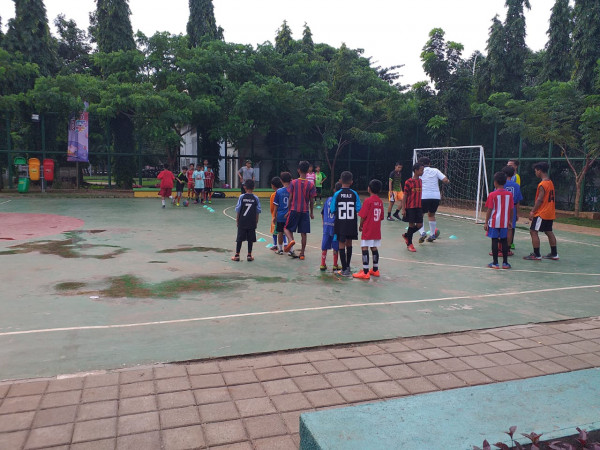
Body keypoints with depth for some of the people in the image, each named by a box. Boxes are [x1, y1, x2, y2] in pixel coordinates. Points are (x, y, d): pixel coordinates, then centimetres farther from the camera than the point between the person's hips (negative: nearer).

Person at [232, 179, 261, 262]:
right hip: (252, 222, 0)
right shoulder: (256, 198, -2)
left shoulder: (241, 197, -5)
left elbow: (238, 209, -2)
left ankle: (237, 255, 9)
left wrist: (237, 219, 9)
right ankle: (249, 255, 11)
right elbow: (258, 211, 1)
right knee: (250, 239, 8)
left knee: (239, 239, 6)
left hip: (242, 222, 0)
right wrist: (256, 221, 11)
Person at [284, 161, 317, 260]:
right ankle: (302, 254, 10)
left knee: (287, 228, 13)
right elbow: (312, 200, 0)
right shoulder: (311, 184, -2)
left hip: (294, 210, -1)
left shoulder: (293, 182, -4)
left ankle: (291, 240, -17)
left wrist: (289, 210, 10)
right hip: (305, 211, 1)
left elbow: (290, 198, -1)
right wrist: (311, 213, 11)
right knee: (304, 233, 7)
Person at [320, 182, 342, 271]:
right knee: (336, 247, 7)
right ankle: (335, 265, 15)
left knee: (324, 246, 10)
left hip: (326, 226, 4)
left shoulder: (328, 199, 5)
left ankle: (323, 264, 14)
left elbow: (323, 213, 10)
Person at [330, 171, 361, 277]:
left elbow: (332, 210, -7)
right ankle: (347, 267, 28)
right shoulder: (354, 194, -4)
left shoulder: (337, 194, -9)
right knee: (349, 244, 17)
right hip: (351, 223, 2)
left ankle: (344, 270, 5)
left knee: (341, 244, 4)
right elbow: (358, 209, -4)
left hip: (340, 223, -2)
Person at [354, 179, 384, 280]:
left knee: (365, 248, -4)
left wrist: (360, 226, 2)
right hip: (377, 230, 7)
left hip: (367, 230, -7)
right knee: (374, 248, 15)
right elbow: (381, 217, 10)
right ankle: (375, 270, 25)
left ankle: (365, 272, -5)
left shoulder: (368, 201, -13)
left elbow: (363, 216, -13)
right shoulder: (380, 202, 7)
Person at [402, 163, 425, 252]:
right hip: (410, 207, -6)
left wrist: (422, 207, 16)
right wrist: (403, 209, -11)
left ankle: (406, 235, 27)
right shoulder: (409, 182, -9)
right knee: (411, 224, 0)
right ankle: (409, 244, 14)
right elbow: (405, 196, -7)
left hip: (419, 207, 6)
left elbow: (421, 194, 15)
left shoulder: (421, 181, 8)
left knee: (419, 225, 3)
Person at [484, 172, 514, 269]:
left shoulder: (492, 195, -9)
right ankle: (505, 262, 15)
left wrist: (486, 222, -3)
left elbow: (489, 210, -9)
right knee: (504, 241, 10)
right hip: (505, 223, 3)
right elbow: (511, 209, 5)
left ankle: (495, 263, 5)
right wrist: (510, 221, 16)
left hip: (494, 222, -3)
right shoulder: (509, 194, 0)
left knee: (494, 241, 2)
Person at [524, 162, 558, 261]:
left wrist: (532, 211, -15)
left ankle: (536, 255, -4)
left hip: (542, 213, -10)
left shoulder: (542, 184, -17)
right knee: (549, 232, 17)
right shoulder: (550, 182, 12)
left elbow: (539, 200, -20)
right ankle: (554, 254, 23)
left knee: (533, 231, -4)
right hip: (550, 213, 10)